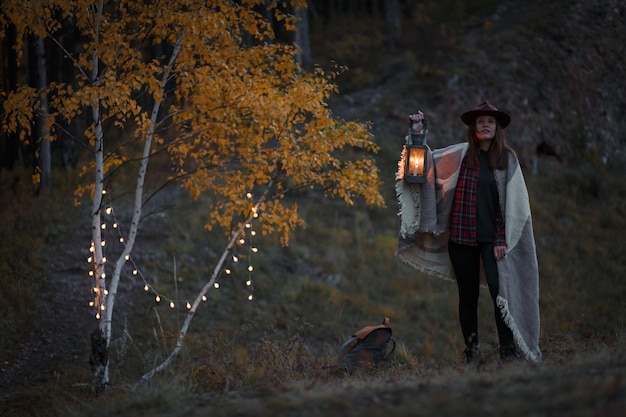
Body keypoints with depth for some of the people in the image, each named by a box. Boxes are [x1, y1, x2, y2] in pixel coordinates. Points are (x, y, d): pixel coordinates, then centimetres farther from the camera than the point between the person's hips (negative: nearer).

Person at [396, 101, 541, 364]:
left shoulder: (507, 159, 3)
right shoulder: (460, 155, 5)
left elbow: (512, 202, 1)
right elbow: (426, 163, 16)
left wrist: (501, 239, -6)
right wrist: (418, 134, 1)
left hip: (492, 237, -2)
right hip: (461, 235, 2)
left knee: (499, 289, -15)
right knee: (468, 295, 8)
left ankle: (508, 348, -11)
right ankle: (471, 351, 16)